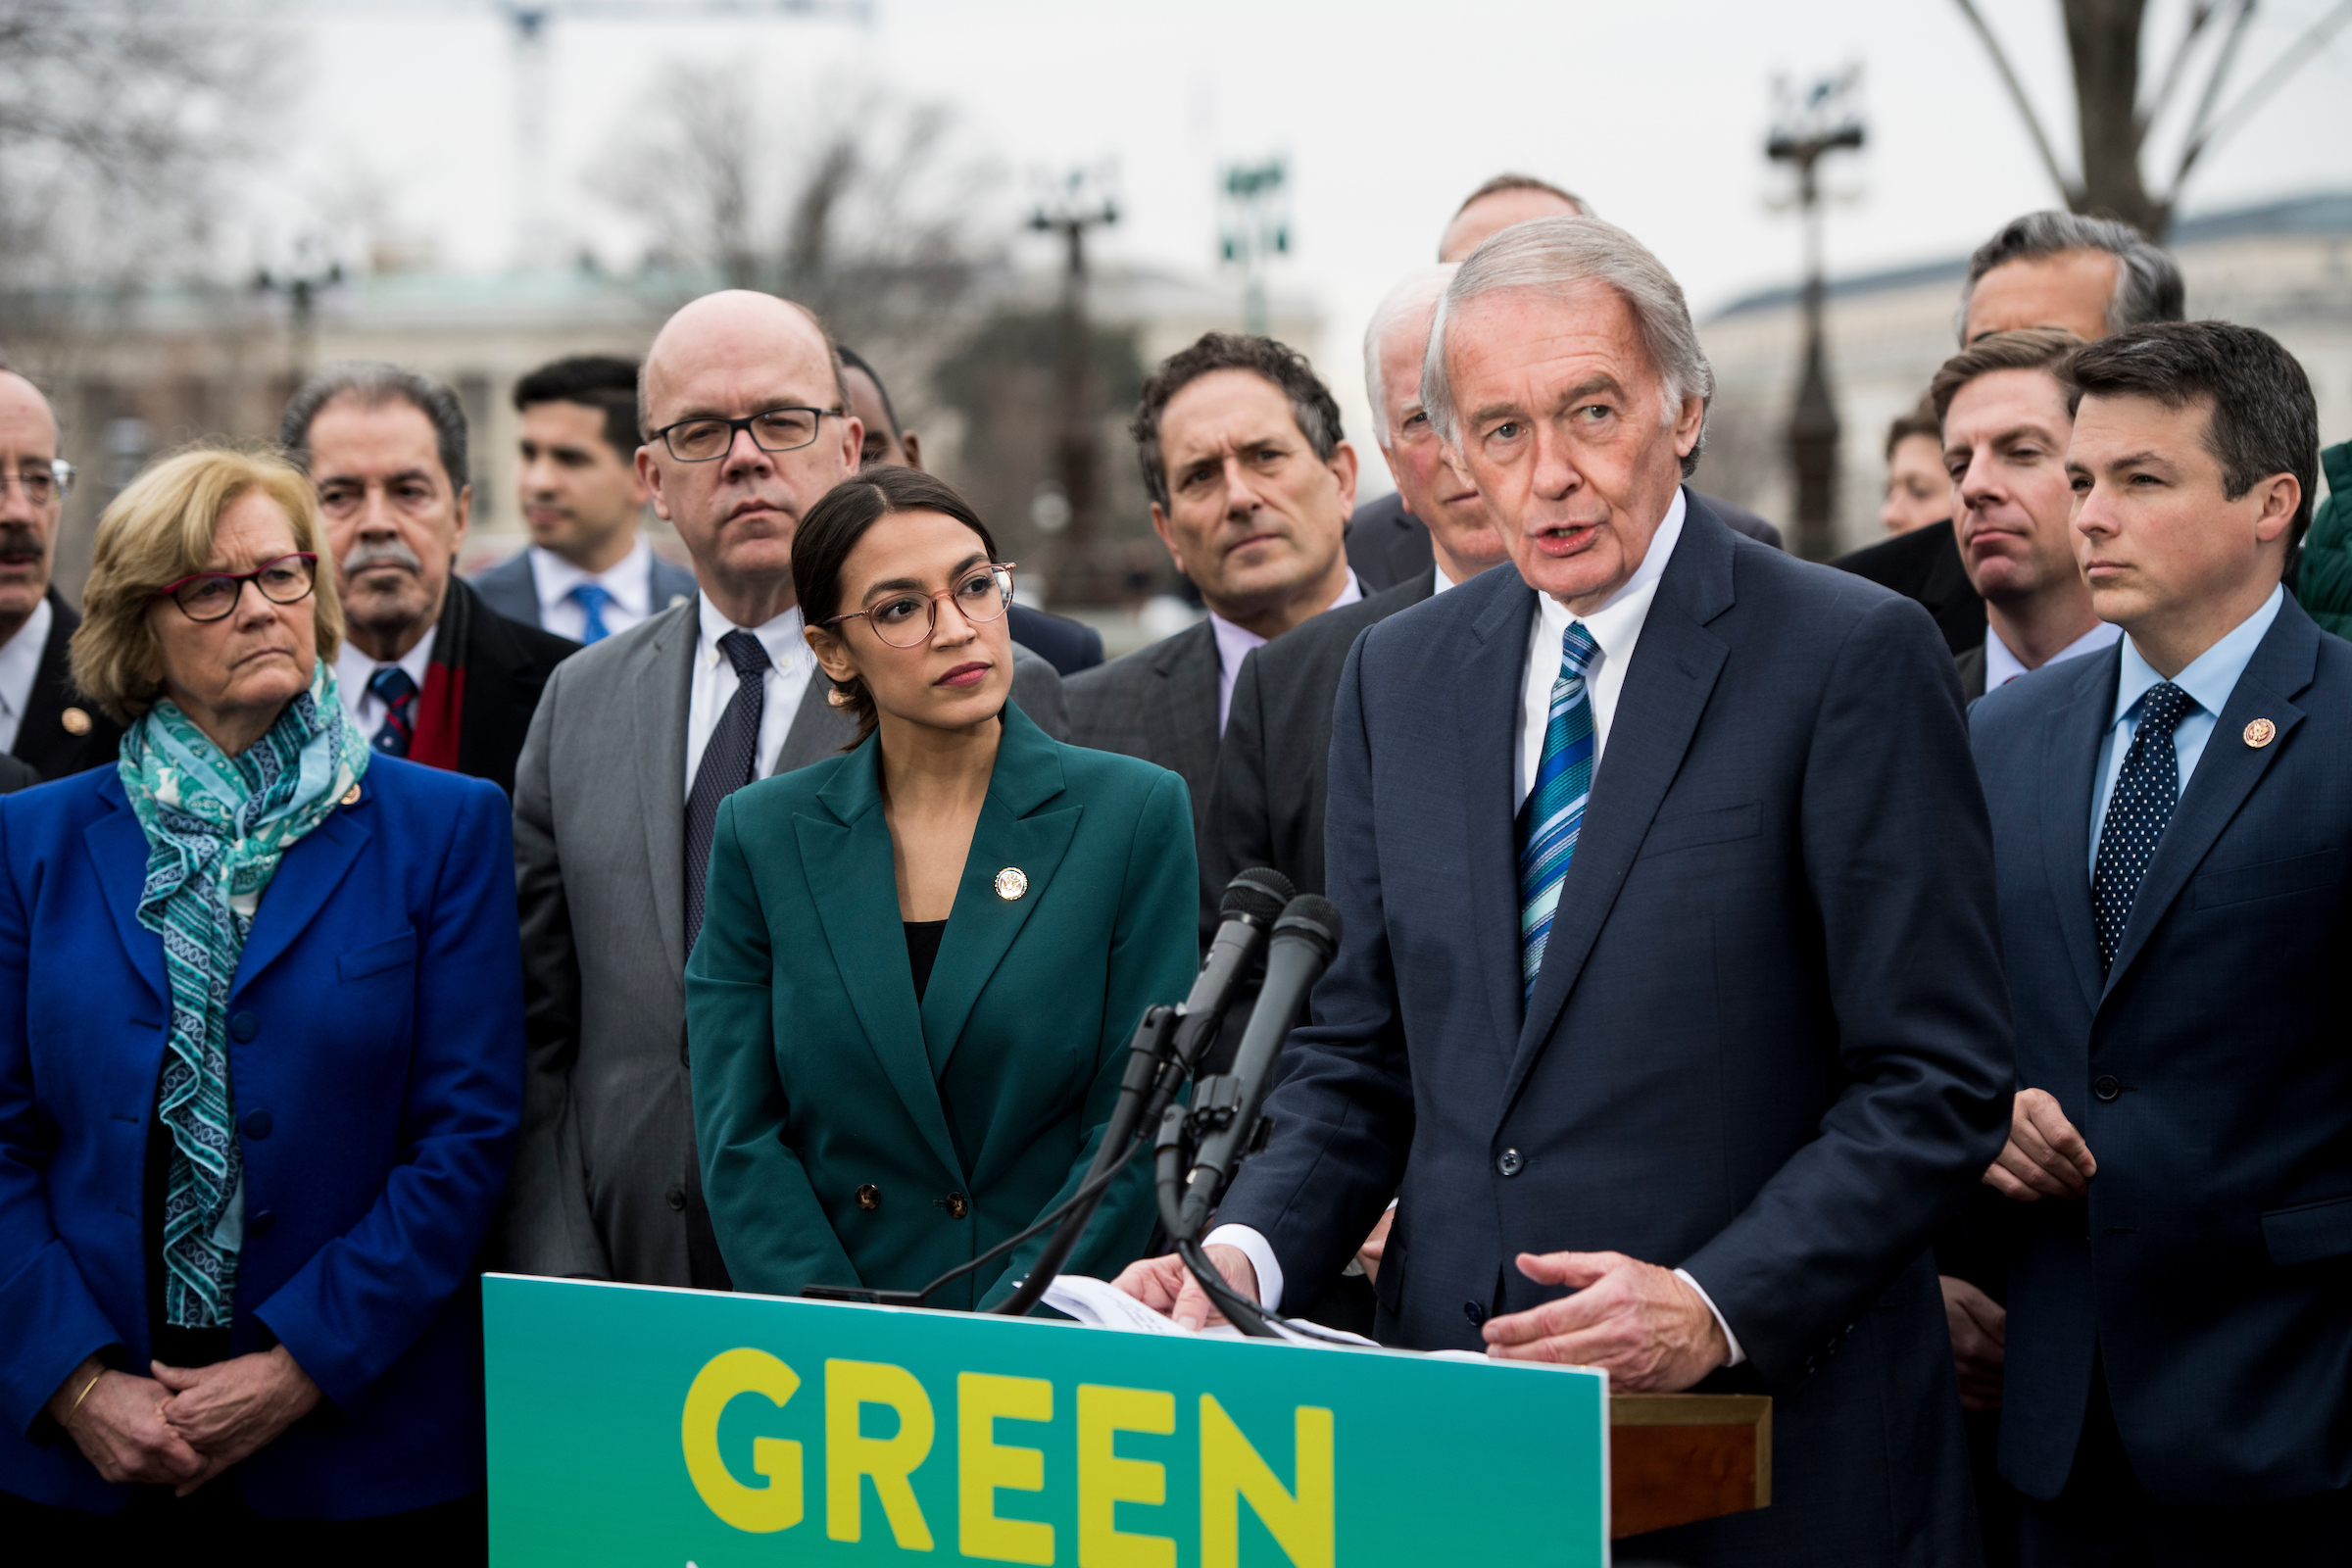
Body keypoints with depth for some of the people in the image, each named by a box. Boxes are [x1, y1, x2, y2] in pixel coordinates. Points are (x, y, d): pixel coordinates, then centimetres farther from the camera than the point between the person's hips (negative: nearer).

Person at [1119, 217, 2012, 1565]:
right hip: (1459, 1419, 4)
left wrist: (1718, 1305, -20)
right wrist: (1252, 1248, -4)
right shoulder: (1401, 676, 10)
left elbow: (1939, 1083, -10)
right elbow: (1363, 1051, 13)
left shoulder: (1853, 659, -7)